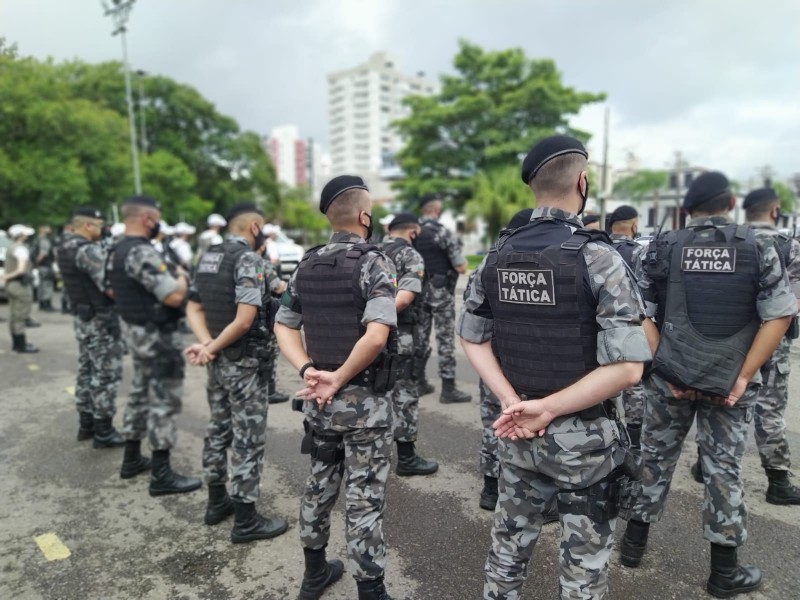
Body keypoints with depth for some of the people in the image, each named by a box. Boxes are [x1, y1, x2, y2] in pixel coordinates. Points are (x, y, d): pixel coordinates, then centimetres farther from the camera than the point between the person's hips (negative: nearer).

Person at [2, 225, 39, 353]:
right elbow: (21, 269, -24)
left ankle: (16, 343, 27)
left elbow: (11, 269, 13)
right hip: (21, 285, -9)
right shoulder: (21, 249, -15)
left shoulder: (10, 248, 13)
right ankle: (22, 346, 2)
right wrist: (7, 277, -14)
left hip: (12, 284, 9)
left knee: (14, 315, 16)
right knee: (20, 316, -4)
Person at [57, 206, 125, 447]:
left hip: (82, 317, 10)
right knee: (106, 374, -2)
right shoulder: (89, 250, -21)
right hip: (100, 320, -10)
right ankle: (103, 432, 4)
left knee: (87, 371, 17)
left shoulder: (66, 247, 10)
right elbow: (111, 288, -25)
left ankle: (86, 424, 27)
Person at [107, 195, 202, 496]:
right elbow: (173, 297, -26)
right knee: (164, 402, -4)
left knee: (141, 394, 18)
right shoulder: (142, 252, -21)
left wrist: (172, 280, 10)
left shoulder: (118, 251, 11)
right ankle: (162, 476, 3)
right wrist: (182, 279, -6)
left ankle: (132, 459, 31)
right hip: (158, 336, -10)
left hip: (139, 332, 10)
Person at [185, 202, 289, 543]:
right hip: (245, 363, -9)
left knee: (219, 430, 19)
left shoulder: (208, 258, 9)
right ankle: (246, 521, 10)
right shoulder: (248, 259, -18)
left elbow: (193, 308, 7)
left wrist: (206, 344, -7)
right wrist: (213, 347, -14)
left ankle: (217, 502, 33)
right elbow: (245, 319, -26)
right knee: (248, 439, 0)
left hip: (219, 362, 9)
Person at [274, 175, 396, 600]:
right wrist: (340, 378, -16)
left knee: (320, 483, 21)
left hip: (318, 400, 7)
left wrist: (308, 370, -5)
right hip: (364, 401, -6)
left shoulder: (307, 265, 5)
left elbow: (284, 326, 6)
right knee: (364, 498, 5)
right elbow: (376, 335, -26)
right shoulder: (372, 263, -14)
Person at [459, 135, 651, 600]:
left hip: (517, 435, 5)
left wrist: (514, 403, -6)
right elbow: (627, 367, -22)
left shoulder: (499, 256, -1)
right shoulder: (596, 256, -17)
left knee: (509, 546, 22)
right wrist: (547, 408, -17)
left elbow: (473, 339, 3)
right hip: (582, 438, -4)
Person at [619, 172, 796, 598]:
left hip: (671, 378, 0)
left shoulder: (663, 248, -3)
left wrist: (662, 367, -3)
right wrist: (743, 377, -7)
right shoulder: (759, 249, -1)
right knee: (723, 469, 11)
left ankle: (634, 542, 28)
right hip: (729, 383, 0)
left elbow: (640, 316, -6)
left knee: (656, 458, 15)